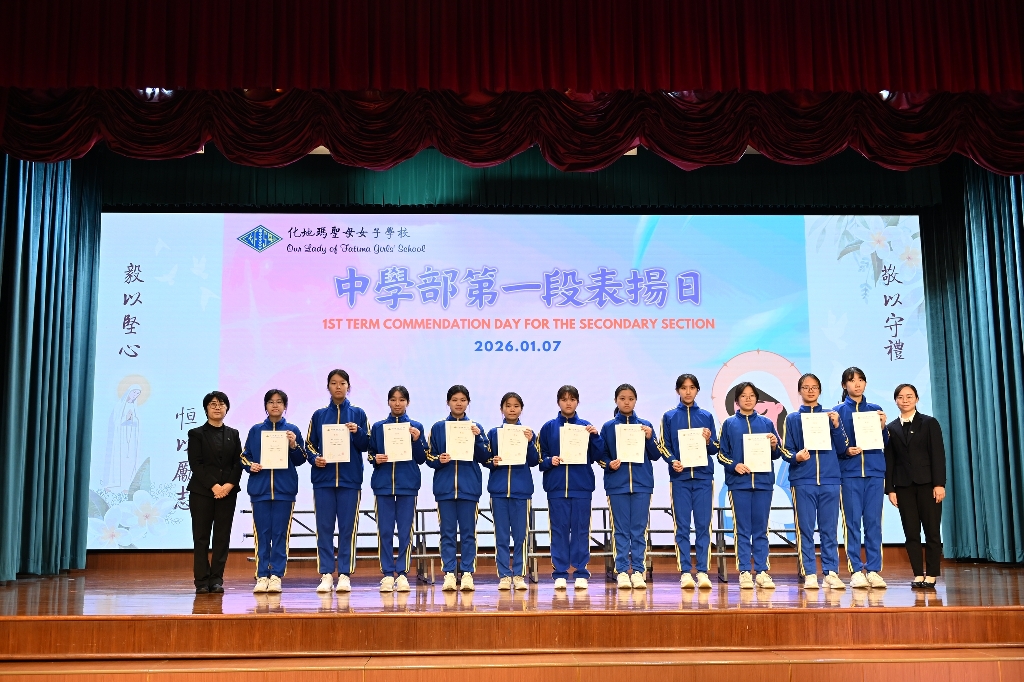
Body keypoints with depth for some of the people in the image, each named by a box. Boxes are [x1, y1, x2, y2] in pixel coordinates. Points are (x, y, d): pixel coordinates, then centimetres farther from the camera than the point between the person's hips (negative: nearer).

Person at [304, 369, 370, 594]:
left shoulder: (358, 414, 8)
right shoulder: (319, 415, 10)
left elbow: (366, 445, 4)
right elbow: (309, 445, 10)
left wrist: (357, 432, -15)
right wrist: (315, 458, -10)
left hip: (350, 479, -1)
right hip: (323, 478, 1)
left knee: (347, 527, 0)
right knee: (324, 527, 1)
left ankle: (344, 575, 5)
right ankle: (326, 575, 6)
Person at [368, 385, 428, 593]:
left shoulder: (416, 427, 6)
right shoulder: (378, 427, 8)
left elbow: (421, 459, 4)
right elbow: (370, 455, 11)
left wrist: (417, 441, -12)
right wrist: (375, 459, -10)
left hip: (408, 484, -1)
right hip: (383, 484, 1)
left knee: (405, 531, 1)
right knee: (385, 531, 1)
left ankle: (402, 574, 9)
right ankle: (387, 574, 8)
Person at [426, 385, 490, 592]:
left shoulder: (475, 427, 7)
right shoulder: (438, 428, 7)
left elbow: (484, 457, 2)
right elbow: (429, 458, 8)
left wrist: (478, 437, -12)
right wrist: (439, 460, -13)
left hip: (469, 487, 0)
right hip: (445, 487, 0)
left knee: (468, 532, 1)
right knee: (447, 533, 2)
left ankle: (467, 573, 5)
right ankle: (448, 574, 5)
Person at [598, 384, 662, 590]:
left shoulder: (645, 425, 7)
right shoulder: (608, 427, 5)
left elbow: (656, 455, 5)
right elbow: (600, 455, 5)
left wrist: (650, 438, -11)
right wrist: (609, 464, -14)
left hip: (642, 483, 1)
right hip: (617, 484, -1)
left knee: (639, 529, 3)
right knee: (621, 530, 2)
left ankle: (638, 571, 8)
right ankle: (622, 571, 7)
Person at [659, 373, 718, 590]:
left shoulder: (706, 416, 10)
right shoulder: (669, 417, 8)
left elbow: (715, 450, 9)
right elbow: (664, 447, 6)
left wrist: (709, 441, -12)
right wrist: (672, 461, -12)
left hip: (703, 476, 1)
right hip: (680, 477, -1)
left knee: (703, 525, -1)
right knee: (682, 526, -1)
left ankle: (702, 571, 3)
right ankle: (685, 572, 2)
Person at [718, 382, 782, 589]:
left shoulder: (767, 423, 12)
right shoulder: (729, 424, 8)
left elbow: (777, 454, 12)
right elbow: (721, 453, 5)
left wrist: (774, 446, -9)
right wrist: (734, 465, -11)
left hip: (763, 481, 2)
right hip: (739, 482, -1)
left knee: (761, 529, 4)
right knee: (742, 529, 0)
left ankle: (762, 571, 8)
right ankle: (744, 572, 3)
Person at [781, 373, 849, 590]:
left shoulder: (830, 415, 12)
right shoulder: (792, 418, 10)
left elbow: (842, 448, 7)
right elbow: (786, 450, 6)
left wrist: (836, 425, -7)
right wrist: (796, 456, -15)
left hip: (830, 479, 1)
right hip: (803, 481, -1)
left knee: (829, 529, 2)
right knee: (805, 529, -1)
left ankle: (831, 573, 6)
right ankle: (809, 574, 4)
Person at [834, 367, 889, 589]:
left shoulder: (875, 410, 12)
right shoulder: (838, 411, 5)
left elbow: (885, 442, 7)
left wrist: (883, 426, -11)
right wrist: (846, 451, -14)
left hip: (874, 471, 2)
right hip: (849, 472, -2)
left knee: (873, 521, 1)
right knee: (852, 522, -2)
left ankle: (873, 570, 6)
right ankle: (856, 571, 3)